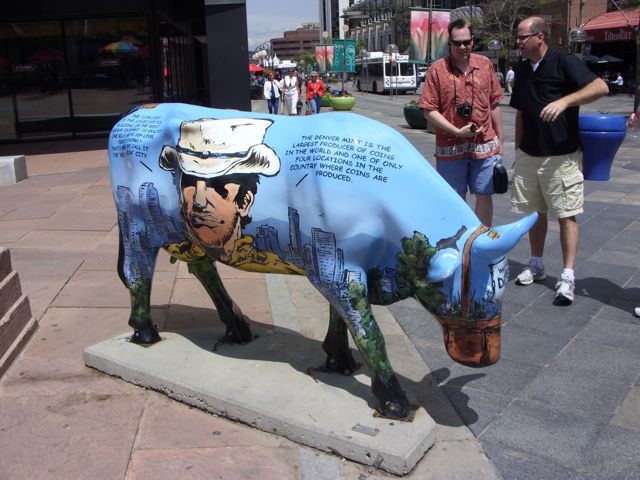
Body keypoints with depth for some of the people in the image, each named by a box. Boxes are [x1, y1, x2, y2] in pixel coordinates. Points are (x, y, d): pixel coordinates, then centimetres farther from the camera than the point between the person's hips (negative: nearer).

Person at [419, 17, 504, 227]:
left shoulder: (485, 64, 6)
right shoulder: (437, 69, -4)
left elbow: (494, 105, 11)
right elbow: (429, 110, -6)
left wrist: (500, 141, 12)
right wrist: (457, 131, -15)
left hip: (485, 145, 3)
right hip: (450, 147, -2)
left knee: (484, 196, 9)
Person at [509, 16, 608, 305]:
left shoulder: (565, 62, -9)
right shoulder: (522, 70, 11)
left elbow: (600, 87, -21)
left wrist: (564, 101, -33)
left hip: (561, 155, -6)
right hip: (528, 154, 7)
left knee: (566, 214, -3)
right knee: (534, 212, 14)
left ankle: (568, 277, 1)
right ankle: (536, 265, 28)